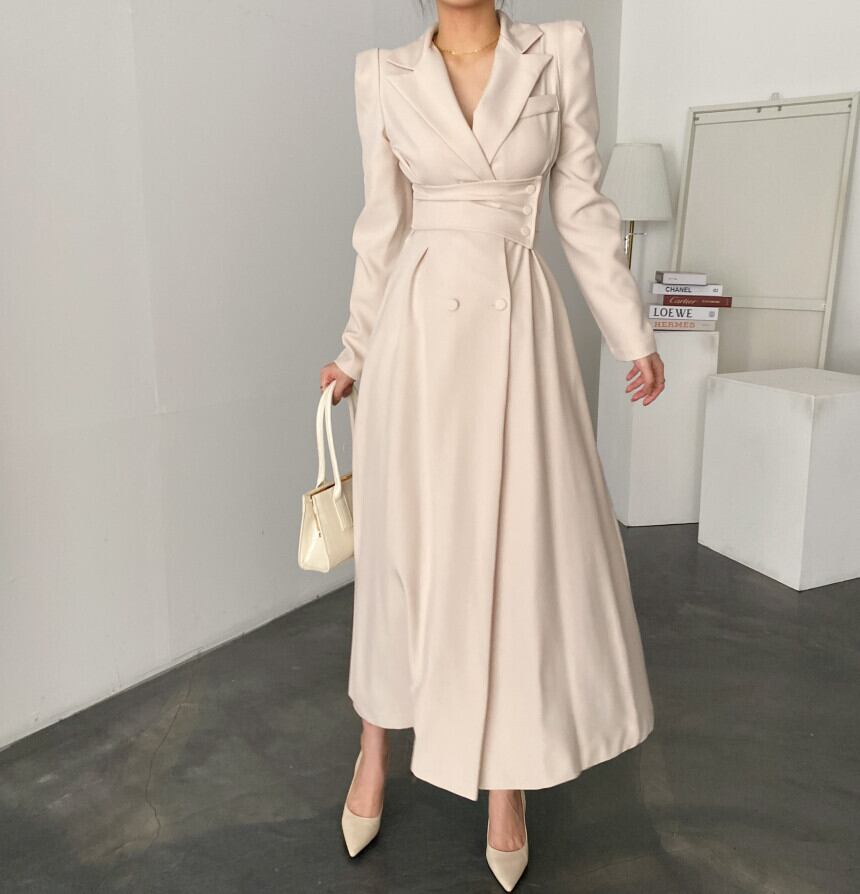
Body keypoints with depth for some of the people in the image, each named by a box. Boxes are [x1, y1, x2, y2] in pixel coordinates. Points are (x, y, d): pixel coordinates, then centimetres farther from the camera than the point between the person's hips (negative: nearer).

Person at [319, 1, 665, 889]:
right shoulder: (383, 75, 6)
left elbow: (583, 210, 6)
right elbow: (381, 227, 9)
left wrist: (633, 334, 6)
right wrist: (355, 350, 11)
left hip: (518, 328, 0)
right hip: (420, 327, 0)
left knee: (525, 541, 2)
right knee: (405, 539, 7)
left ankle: (507, 776, 21)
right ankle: (376, 745, 29)